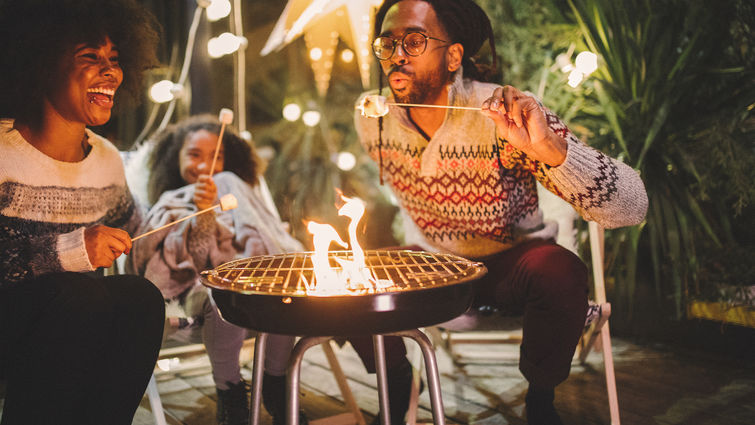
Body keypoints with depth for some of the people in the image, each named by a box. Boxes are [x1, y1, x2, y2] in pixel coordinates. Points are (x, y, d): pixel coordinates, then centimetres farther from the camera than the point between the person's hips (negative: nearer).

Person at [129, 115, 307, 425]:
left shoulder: (232, 187, 20)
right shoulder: (171, 205, 15)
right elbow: (195, 261, -3)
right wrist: (204, 213, -18)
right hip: (197, 290, -2)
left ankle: (275, 384, -9)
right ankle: (228, 390, -13)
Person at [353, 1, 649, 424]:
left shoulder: (507, 116, -26)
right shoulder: (371, 115, -11)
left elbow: (632, 207, -34)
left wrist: (549, 147, -49)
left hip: (510, 264, -3)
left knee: (560, 271, -34)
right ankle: (395, 381, 12)